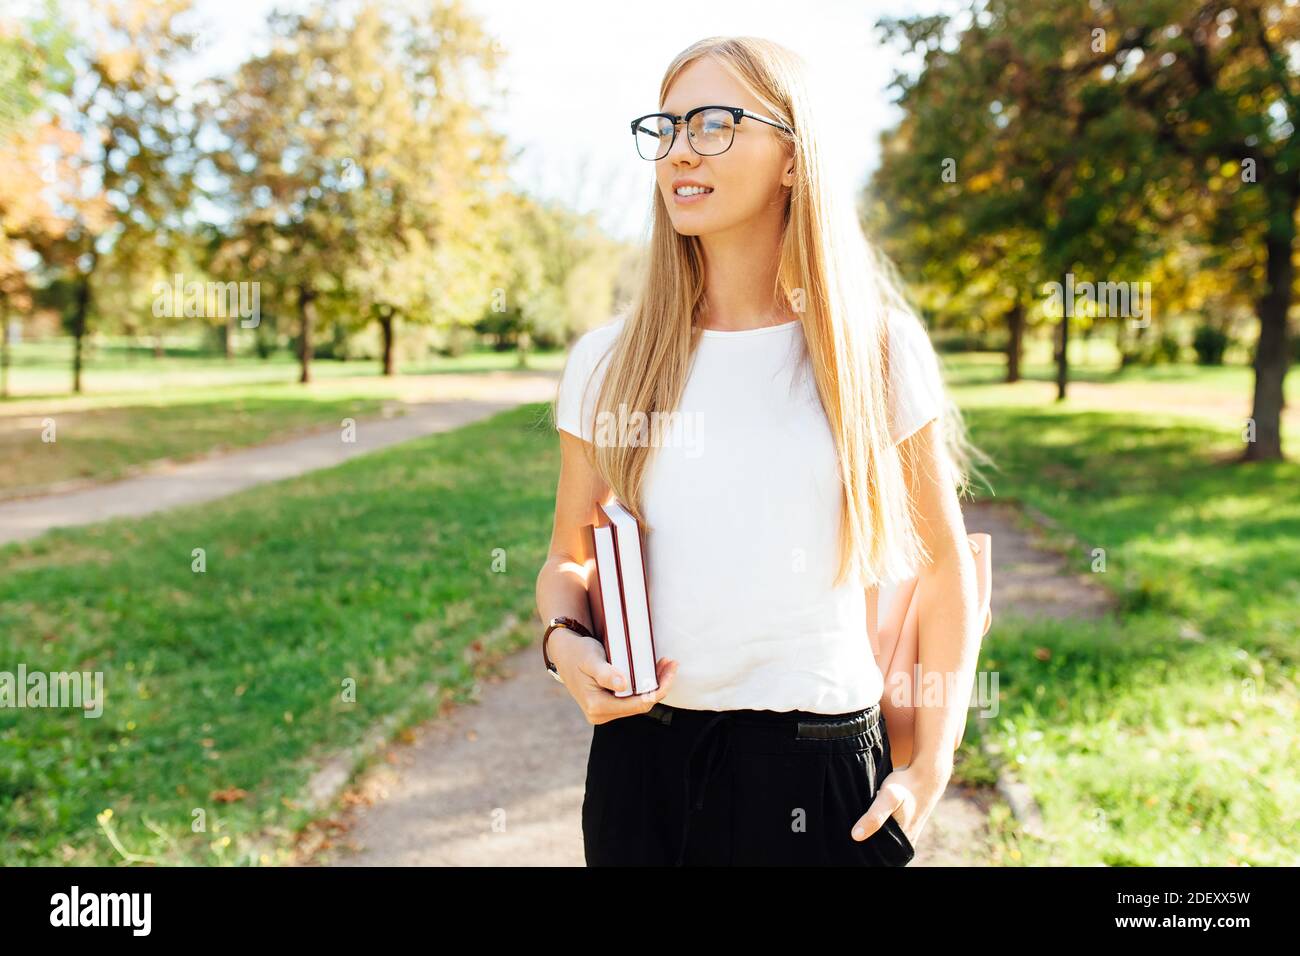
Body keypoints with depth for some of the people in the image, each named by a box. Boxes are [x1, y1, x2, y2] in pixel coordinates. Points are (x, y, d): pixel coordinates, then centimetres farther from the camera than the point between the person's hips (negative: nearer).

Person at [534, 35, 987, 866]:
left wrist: (931, 770, -1)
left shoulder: (874, 347, -3)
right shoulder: (607, 361, 1)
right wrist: (564, 640, -11)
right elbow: (568, 562, 10)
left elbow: (945, 563, 3)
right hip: (641, 754, 2)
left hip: (819, 764, -1)